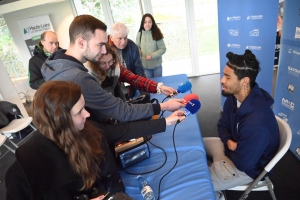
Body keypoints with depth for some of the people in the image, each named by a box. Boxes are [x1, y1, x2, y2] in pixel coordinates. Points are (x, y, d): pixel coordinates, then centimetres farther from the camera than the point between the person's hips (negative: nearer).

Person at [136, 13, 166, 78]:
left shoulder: (156, 34, -12)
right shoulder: (139, 34, -8)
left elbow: (163, 49, -9)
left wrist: (152, 56, -20)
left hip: (156, 64, -1)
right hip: (145, 65, 1)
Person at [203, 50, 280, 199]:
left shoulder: (256, 123, -39)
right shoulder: (234, 97, -11)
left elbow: (243, 163, -29)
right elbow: (222, 126, 3)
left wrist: (230, 147, -9)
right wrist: (229, 142, -17)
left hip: (247, 168, -8)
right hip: (235, 146, 8)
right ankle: (211, 170, 29)